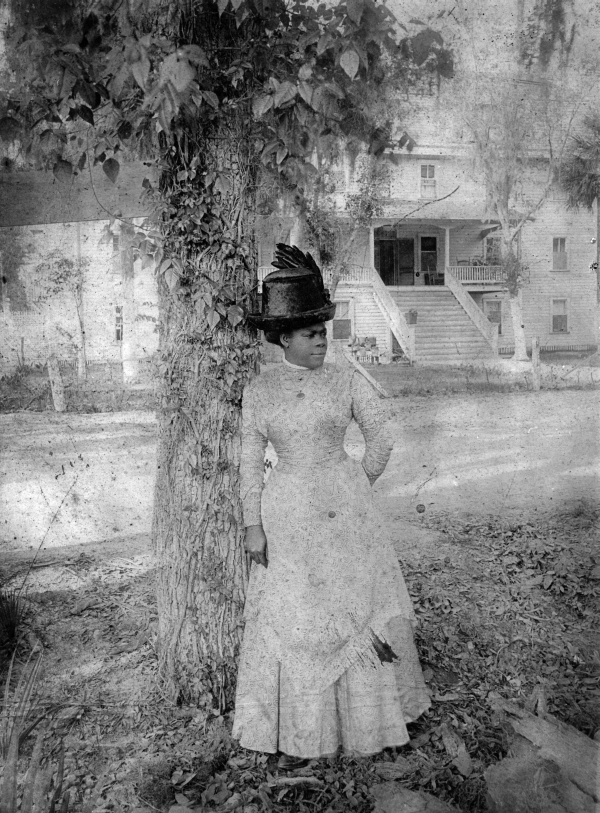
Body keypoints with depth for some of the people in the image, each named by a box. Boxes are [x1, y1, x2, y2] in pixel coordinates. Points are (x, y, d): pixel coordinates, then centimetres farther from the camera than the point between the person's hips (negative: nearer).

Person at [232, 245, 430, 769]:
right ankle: (299, 734, 22)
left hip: (343, 511, -1)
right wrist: (253, 525, -2)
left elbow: (381, 442, 4)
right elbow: (251, 462, 2)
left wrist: (357, 489, 8)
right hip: (287, 515, 1)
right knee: (292, 618, 6)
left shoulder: (348, 381, -2)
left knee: (356, 603, 7)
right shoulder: (259, 391, 1)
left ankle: (368, 719, 29)